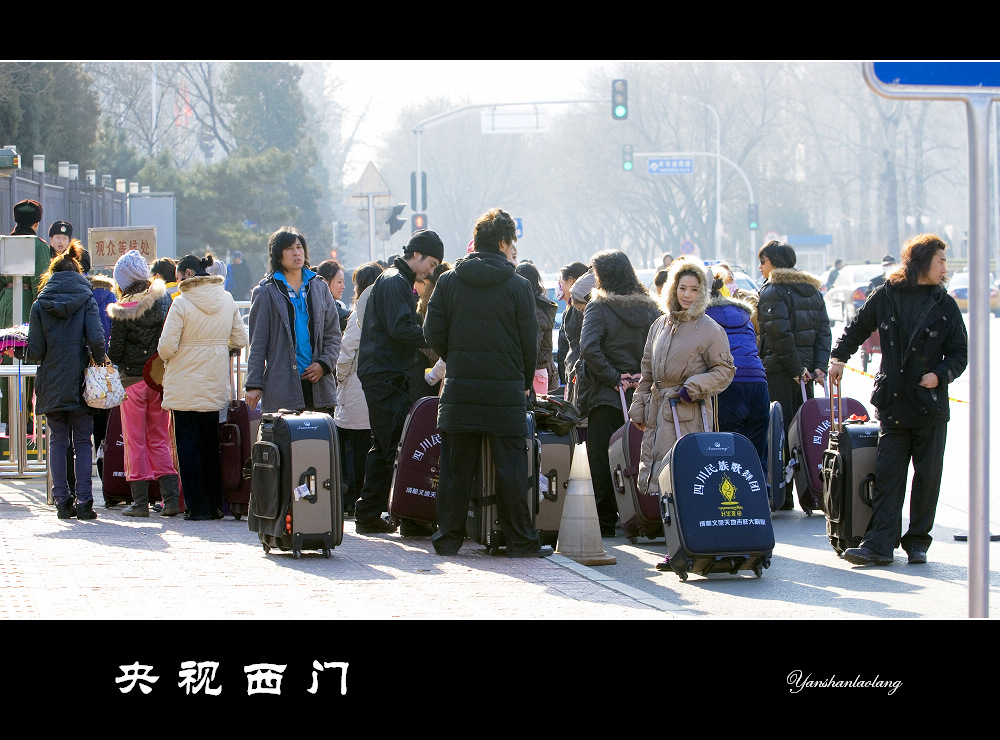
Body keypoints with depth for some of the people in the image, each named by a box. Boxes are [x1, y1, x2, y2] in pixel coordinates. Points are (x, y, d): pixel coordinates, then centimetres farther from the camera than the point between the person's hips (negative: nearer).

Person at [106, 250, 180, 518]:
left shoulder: (122, 311, -14)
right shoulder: (163, 299, -3)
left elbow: (114, 352, -9)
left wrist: (115, 358, 12)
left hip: (132, 380, -4)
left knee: (135, 442, 5)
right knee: (160, 440, 12)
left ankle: (140, 501, 5)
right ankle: (171, 497, 4)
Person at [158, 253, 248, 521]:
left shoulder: (182, 303, -14)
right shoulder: (227, 300, 3)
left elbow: (166, 346, -16)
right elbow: (240, 341, 6)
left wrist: (168, 359, 5)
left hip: (185, 386, -5)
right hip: (216, 386, 5)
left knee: (188, 444, 2)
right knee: (211, 443, 14)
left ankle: (196, 506, 0)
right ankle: (215, 505, 16)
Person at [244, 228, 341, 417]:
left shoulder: (319, 287, 15)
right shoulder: (266, 292, 5)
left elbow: (333, 335, 16)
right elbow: (258, 343, 4)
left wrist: (324, 364, -2)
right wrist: (254, 385, -3)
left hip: (320, 387, 3)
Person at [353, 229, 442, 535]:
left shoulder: (398, 281, 22)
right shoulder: (395, 282, -11)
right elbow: (401, 329, -21)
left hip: (382, 375, 11)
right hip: (386, 375, -11)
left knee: (383, 446, 13)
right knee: (399, 446, -12)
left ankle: (368, 515, 16)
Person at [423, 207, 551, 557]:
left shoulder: (449, 281, 2)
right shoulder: (517, 286, -5)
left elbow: (433, 334, 1)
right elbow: (530, 343, -2)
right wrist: (524, 382, 13)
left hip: (460, 388, 2)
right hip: (505, 390, -2)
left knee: (456, 466, 8)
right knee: (510, 466, 2)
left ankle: (448, 538, 9)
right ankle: (520, 540, 4)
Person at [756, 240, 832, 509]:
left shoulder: (772, 291, -9)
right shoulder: (812, 290, 14)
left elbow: (780, 333, -19)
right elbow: (824, 330, 8)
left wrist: (796, 368, -14)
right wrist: (819, 366, 1)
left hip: (779, 373, -7)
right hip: (805, 368, 7)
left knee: (779, 430, -4)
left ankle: (782, 494, -5)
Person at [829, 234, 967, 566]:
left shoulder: (944, 305, 3)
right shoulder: (886, 296, 3)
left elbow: (960, 352, 5)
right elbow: (858, 327, 17)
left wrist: (941, 374, -11)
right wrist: (838, 357, 8)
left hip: (930, 404, 0)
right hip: (893, 402, 0)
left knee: (927, 475, 3)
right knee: (887, 473, -3)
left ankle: (917, 542, 13)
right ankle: (879, 544, -6)